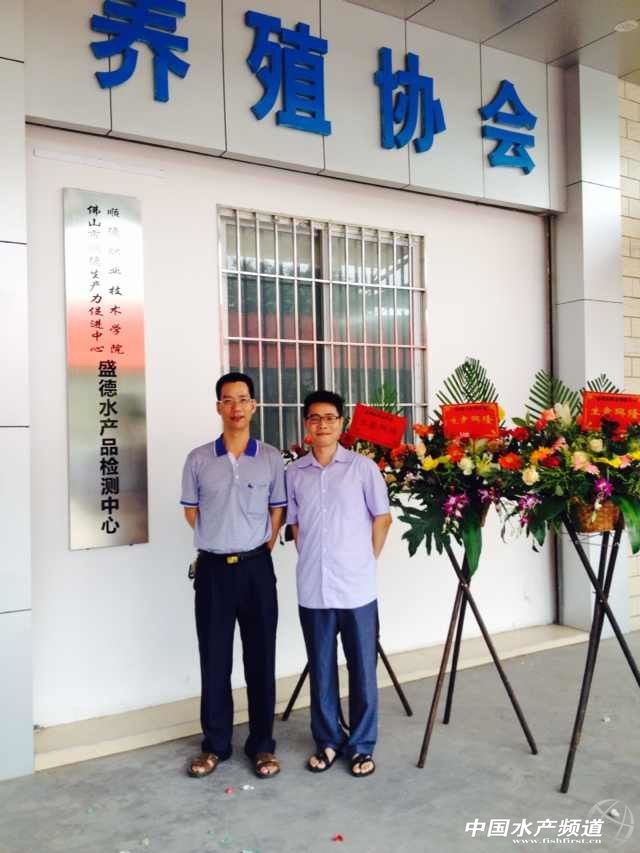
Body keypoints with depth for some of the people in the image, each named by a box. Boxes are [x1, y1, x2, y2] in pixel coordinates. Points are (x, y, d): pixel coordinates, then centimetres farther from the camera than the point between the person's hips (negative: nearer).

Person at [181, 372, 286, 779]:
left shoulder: (271, 457, 0)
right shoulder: (199, 459, 0)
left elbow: (277, 511, 7)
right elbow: (191, 511, 9)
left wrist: (260, 549, 2)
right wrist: (219, 544, 7)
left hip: (256, 567, 0)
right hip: (213, 568, 0)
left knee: (261, 657, 6)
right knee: (214, 660, 8)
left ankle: (262, 744, 20)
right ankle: (215, 744, 22)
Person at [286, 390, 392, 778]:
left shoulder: (362, 467, -3)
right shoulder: (294, 473, 3)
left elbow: (382, 517, 3)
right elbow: (295, 524, 12)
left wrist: (367, 561, 4)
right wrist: (310, 558, 6)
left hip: (357, 587, -2)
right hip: (313, 588, 2)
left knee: (363, 669, 8)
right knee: (321, 669, 13)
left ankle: (362, 745, 23)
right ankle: (328, 741, 29)